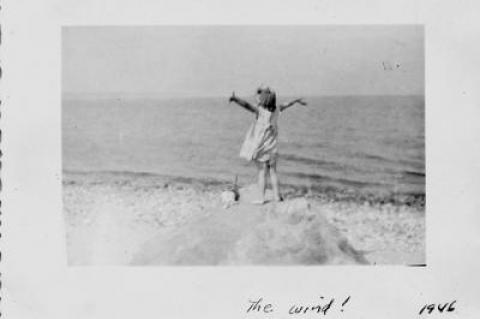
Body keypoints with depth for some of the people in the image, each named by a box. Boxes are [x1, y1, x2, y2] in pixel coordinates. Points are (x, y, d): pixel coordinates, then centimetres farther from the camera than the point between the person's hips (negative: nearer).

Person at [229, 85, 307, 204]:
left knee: (262, 173, 0)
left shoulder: (260, 110, -16)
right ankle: (277, 196, 19)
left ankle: (262, 198, 1)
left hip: (260, 147, -5)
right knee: (273, 172, 14)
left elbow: (247, 105, -32)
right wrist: (297, 100, 37)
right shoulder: (276, 110, 0)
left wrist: (235, 99, -45)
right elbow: (286, 105, 19)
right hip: (272, 146, 5)